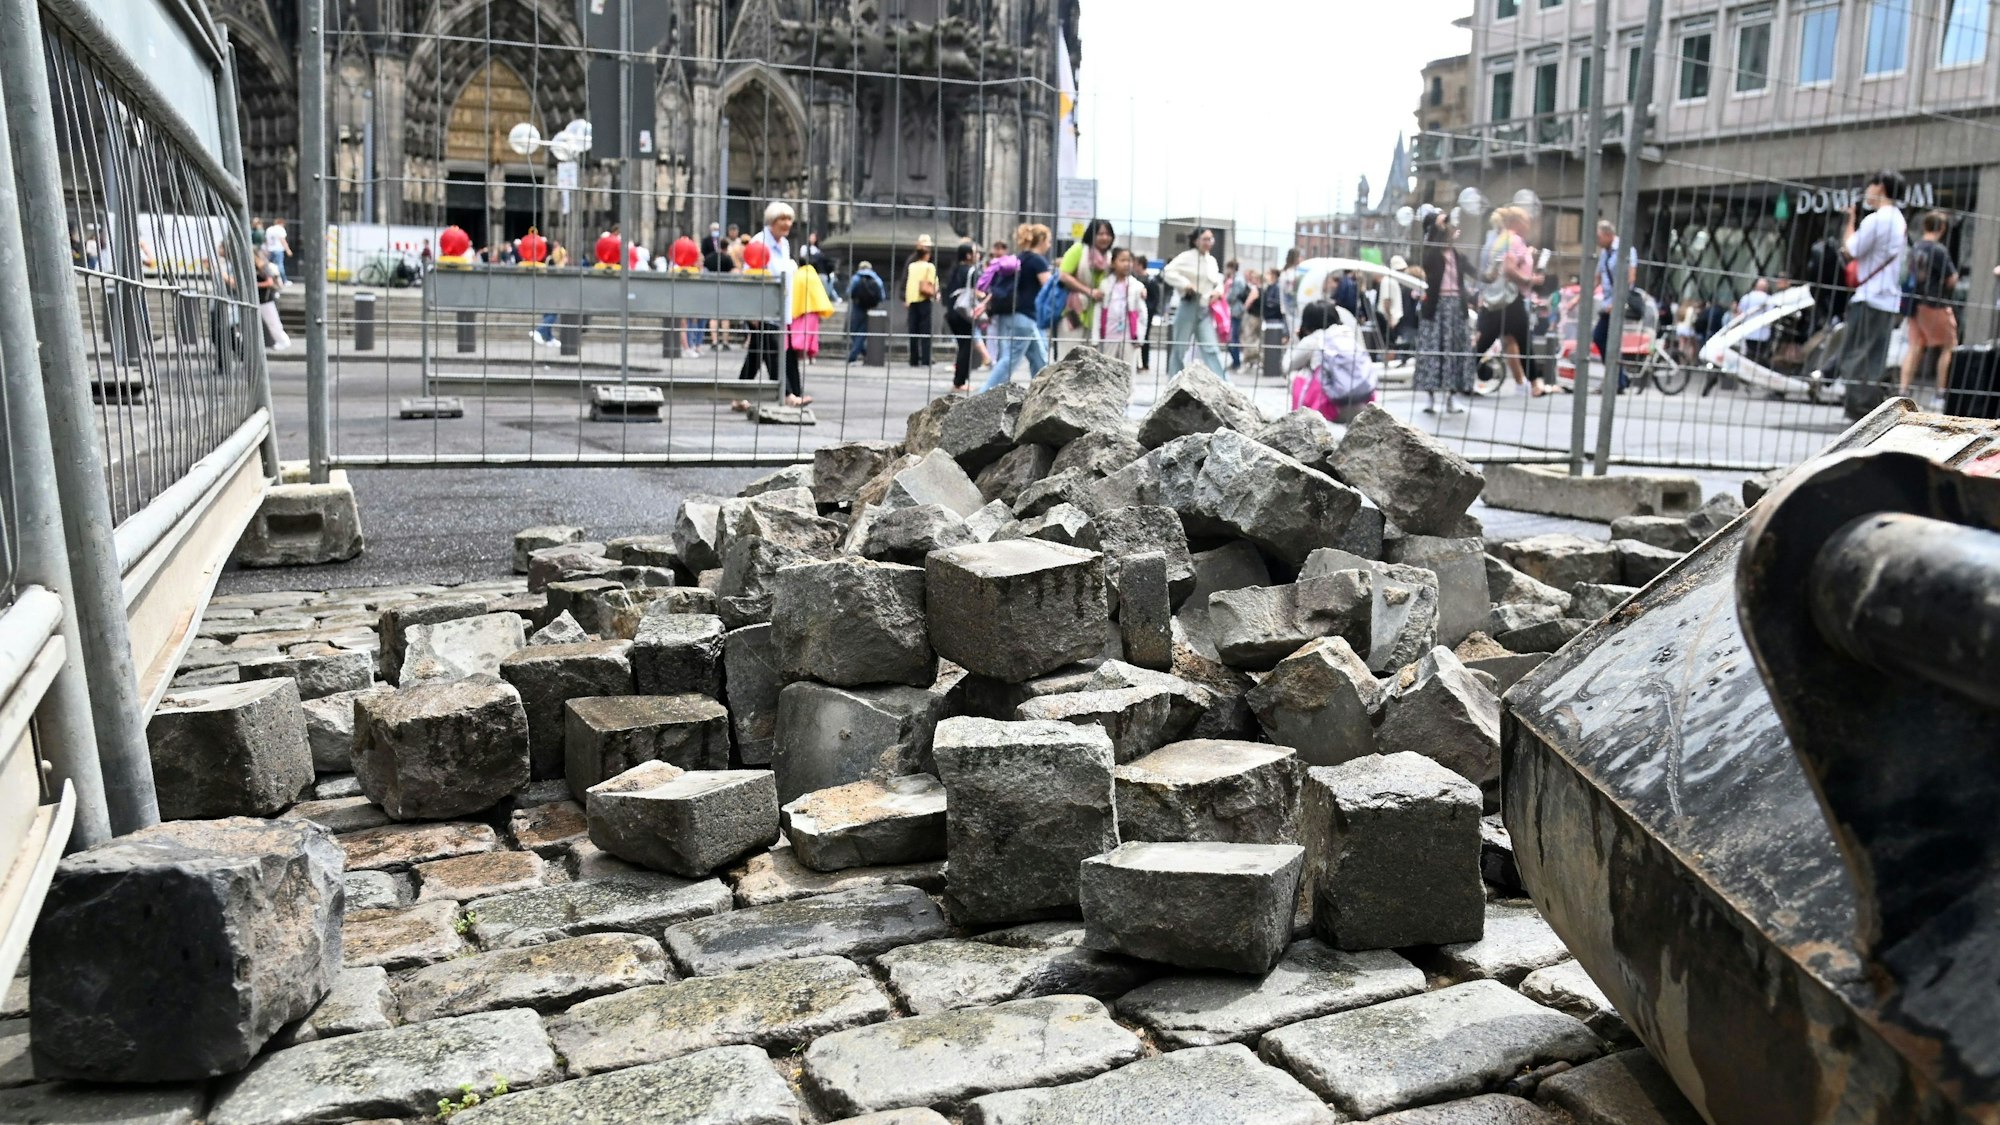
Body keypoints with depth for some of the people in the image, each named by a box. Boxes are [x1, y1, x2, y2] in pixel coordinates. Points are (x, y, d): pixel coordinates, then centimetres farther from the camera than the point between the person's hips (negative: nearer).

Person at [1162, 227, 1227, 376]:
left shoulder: (1212, 260, 12)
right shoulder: (1187, 257, -7)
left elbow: (1218, 282, 23)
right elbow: (1167, 272, -17)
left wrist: (1217, 291, 1)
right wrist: (1185, 284, -22)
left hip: (1206, 310, 5)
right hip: (1189, 307, -5)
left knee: (1212, 348, -4)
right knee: (1179, 348, 6)